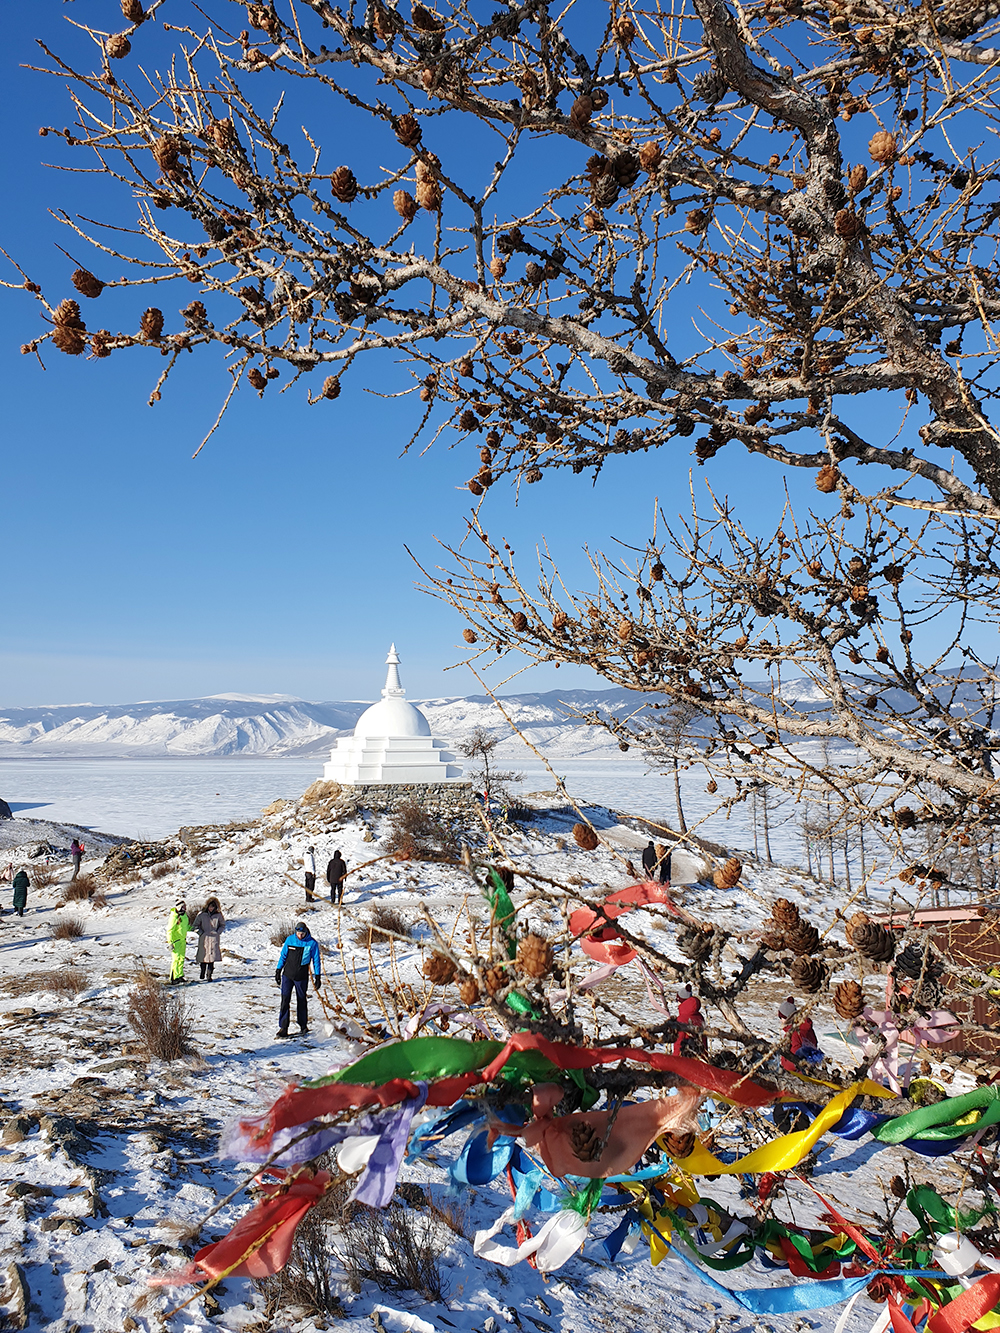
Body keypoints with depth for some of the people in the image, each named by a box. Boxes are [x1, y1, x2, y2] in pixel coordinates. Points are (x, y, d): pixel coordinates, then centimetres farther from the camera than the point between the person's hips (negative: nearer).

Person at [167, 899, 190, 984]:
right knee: (176, 959, -10)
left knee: (181, 958, 14)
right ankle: (174, 979, -8)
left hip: (183, 940, 8)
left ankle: (180, 975, 24)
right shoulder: (174, 916, -18)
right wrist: (170, 942, -20)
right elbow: (169, 930, -18)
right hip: (176, 940, -8)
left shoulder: (184, 915, 7)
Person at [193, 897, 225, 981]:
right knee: (203, 956, 4)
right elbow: (196, 925, 9)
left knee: (212, 958, -6)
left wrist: (218, 932, 0)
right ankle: (203, 975, 21)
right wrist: (201, 933, -4)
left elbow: (223, 925, 15)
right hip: (204, 939, 0)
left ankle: (209, 975, 0)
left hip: (214, 939, 0)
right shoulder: (202, 914, 1)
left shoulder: (218, 915, 3)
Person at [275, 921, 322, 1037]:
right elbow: (283, 956, 8)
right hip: (287, 975, 1)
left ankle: (303, 1026, 23)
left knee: (302, 1001, 8)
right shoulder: (290, 939, -2)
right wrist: (278, 971, 7)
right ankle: (283, 1028, 0)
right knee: (285, 1001, -4)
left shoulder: (312, 943, -7)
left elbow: (316, 961, 0)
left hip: (302, 978, -1)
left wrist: (317, 977, -1)